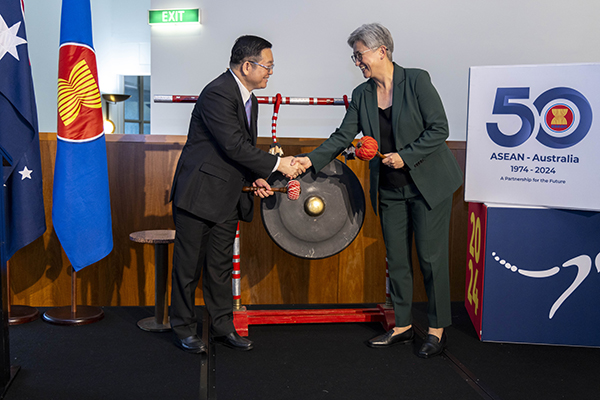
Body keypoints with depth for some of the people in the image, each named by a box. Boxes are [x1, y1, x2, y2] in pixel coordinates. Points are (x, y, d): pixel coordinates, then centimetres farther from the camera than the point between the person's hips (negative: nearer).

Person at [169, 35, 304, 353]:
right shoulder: (217, 94, -18)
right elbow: (235, 146, -24)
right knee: (189, 264, 4)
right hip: (199, 193, -8)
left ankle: (223, 327, 24)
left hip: (227, 198, 9)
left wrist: (256, 178, 1)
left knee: (221, 265, 14)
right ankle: (183, 328, 18)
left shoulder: (249, 99, 12)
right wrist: (277, 165, -17)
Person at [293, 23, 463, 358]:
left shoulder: (416, 80, -10)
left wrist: (405, 156, -18)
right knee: (397, 259, 10)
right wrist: (311, 160, -10)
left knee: (431, 257, 0)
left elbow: (439, 129, -12)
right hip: (390, 190, 5)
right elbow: (342, 137, 2)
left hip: (429, 185, -5)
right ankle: (403, 326, 24)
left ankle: (438, 329, 15)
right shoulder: (362, 95, 4)